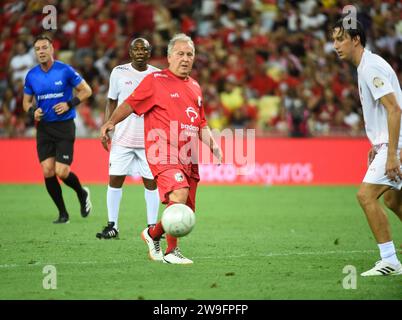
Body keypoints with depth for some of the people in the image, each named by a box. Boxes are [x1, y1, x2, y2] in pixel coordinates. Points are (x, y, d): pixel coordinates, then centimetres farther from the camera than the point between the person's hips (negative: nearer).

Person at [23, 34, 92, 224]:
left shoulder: (65, 70, -7)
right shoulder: (31, 75, 4)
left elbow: (86, 90, 0)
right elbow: (26, 101, 15)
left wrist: (69, 104, -13)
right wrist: (32, 111, -7)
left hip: (64, 126, -4)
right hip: (44, 128, 4)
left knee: (62, 172, -10)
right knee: (48, 171, -5)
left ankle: (82, 193, 23)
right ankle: (62, 213, 9)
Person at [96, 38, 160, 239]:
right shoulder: (119, 72, 3)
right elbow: (112, 102, 10)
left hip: (150, 138, 0)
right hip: (123, 137, 0)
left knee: (151, 182, 1)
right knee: (115, 179, -1)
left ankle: (152, 226, 11)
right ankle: (112, 225, 9)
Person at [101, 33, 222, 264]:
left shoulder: (195, 87, 20)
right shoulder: (155, 81, 0)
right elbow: (130, 104, 3)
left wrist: (213, 145, 12)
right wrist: (111, 122, -11)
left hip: (188, 158, 7)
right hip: (164, 154, -7)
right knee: (179, 195, -26)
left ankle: (153, 234, 31)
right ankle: (171, 251, -14)